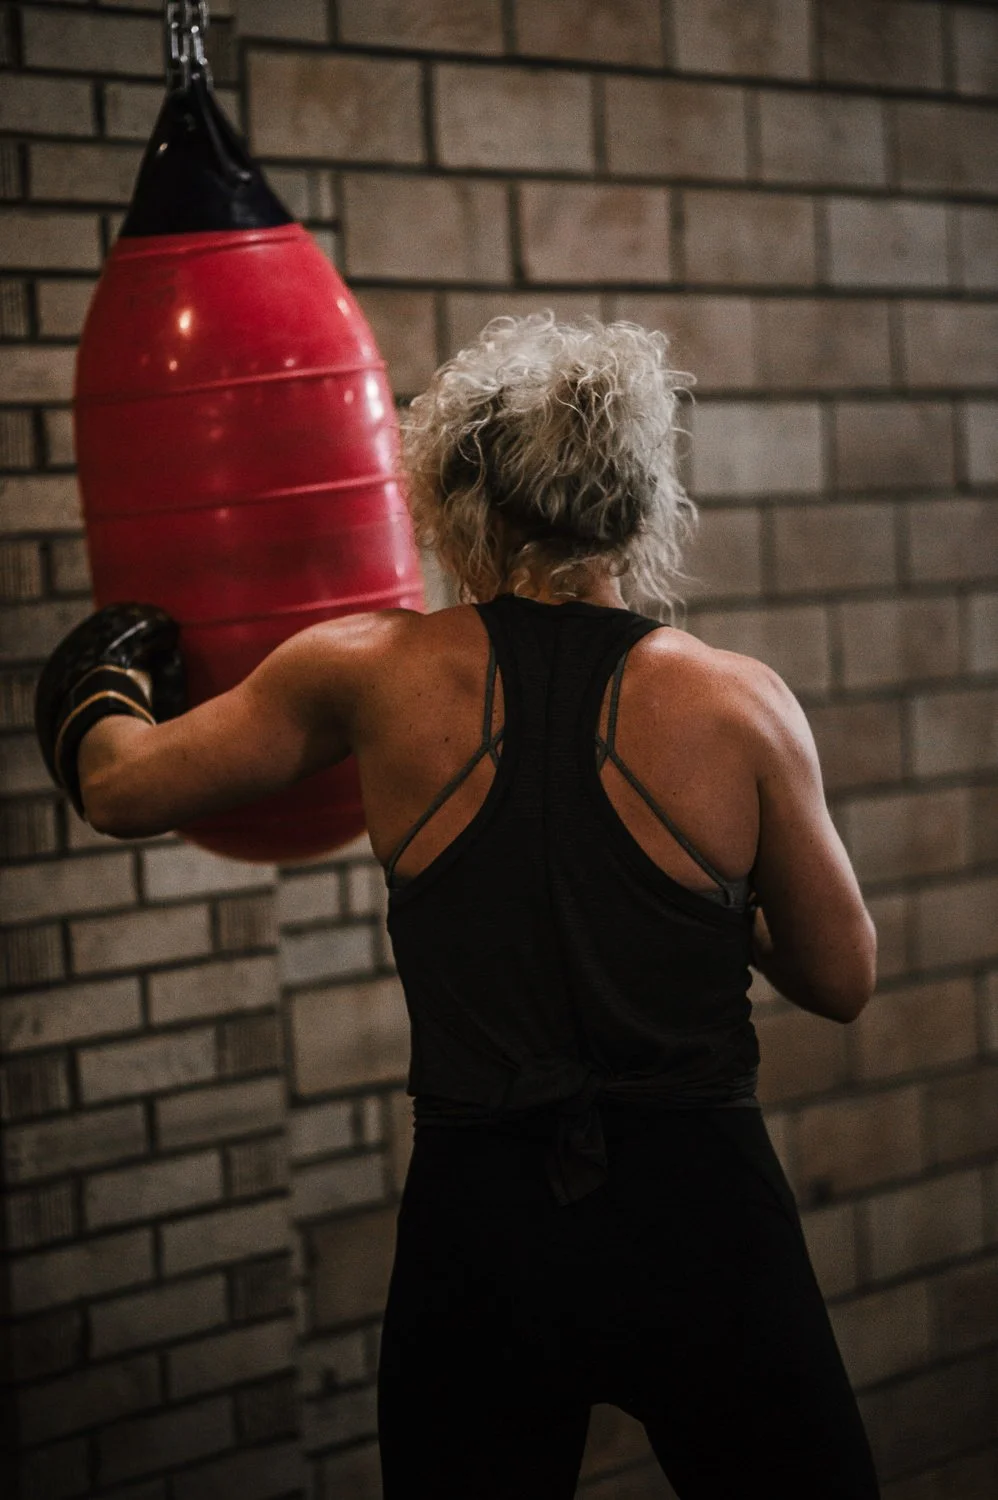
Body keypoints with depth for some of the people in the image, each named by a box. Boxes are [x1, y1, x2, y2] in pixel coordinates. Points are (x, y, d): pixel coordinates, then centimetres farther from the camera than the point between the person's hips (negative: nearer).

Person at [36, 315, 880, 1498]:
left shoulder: (372, 675, -5)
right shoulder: (740, 702, -7)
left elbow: (119, 789, 9)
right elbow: (841, 979, 4)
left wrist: (103, 680, 30)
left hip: (479, 1222, 1)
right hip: (697, 1212, 0)